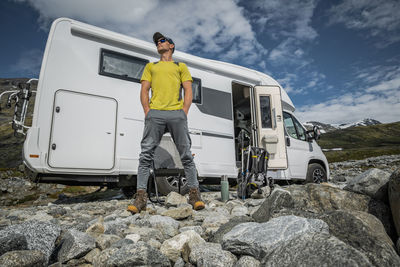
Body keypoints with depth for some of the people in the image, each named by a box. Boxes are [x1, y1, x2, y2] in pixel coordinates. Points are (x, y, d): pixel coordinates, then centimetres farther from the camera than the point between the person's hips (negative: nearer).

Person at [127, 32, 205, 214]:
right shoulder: (150, 66, 28)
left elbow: (188, 91, 13)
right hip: (155, 113, 1)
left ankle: (194, 194, 1)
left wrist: (184, 112, -3)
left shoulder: (181, 66, 24)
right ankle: (141, 197, -5)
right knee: (146, 155, -8)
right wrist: (147, 111, 0)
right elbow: (144, 90, 17)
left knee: (186, 155, -5)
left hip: (177, 113, -1)